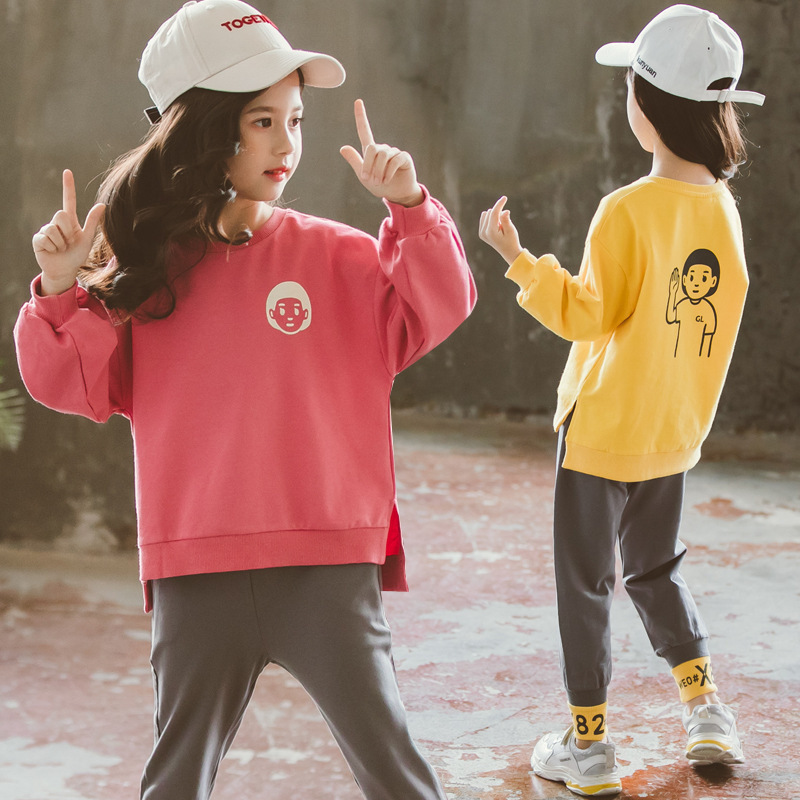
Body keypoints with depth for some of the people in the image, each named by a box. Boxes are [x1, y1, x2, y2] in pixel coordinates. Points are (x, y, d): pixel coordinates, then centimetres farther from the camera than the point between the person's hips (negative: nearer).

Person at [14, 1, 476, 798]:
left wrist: (410, 209, -19)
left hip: (326, 567, -1)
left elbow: (436, 308, -7)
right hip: (195, 579, 2)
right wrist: (63, 291, -11)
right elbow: (84, 387, 3)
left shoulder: (332, 255, 1)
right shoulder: (150, 262, 4)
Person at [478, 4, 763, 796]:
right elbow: (711, 318, 8)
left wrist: (518, 260, -19)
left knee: (584, 583, 6)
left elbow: (589, 314, -19)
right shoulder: (722, 207, 1)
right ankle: (706, 711, 17)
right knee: (655, 567, 23)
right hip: (674, 432, 6)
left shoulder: (627, 210, -19)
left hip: (602, 428, -6)